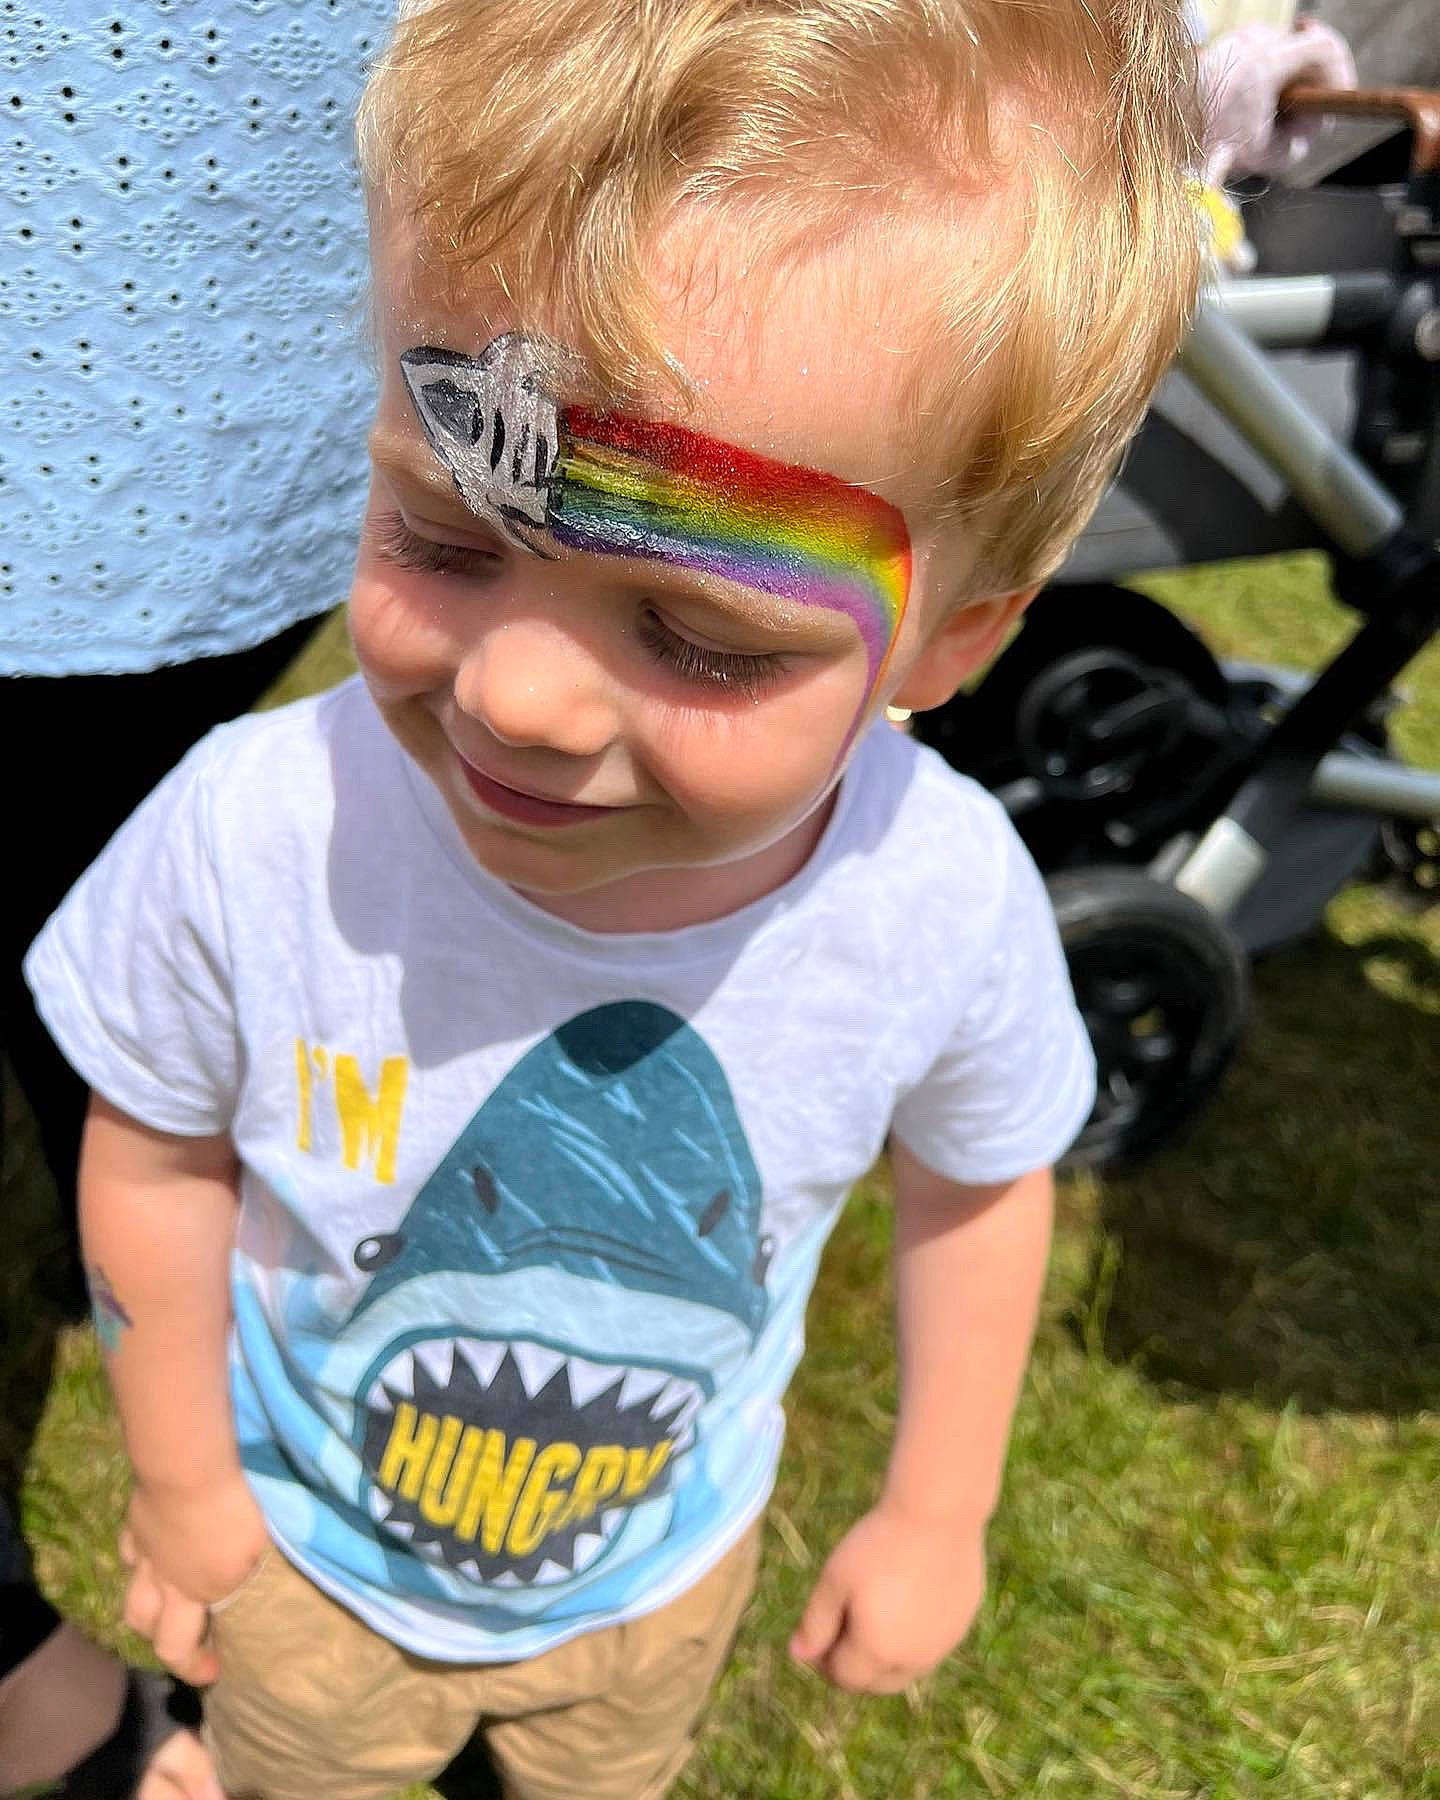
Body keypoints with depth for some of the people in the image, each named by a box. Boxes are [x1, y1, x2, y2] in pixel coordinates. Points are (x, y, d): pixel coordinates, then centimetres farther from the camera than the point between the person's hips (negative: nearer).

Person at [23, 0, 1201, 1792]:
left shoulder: (949, 897, -32)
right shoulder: (252, 831, -35)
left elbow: (977, 1183, -10)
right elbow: (161, 1160, -16)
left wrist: (936, 1511, 0)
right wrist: (180, 1484, -3)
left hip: (664, 1568, 1)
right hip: (307, 1547, 0)